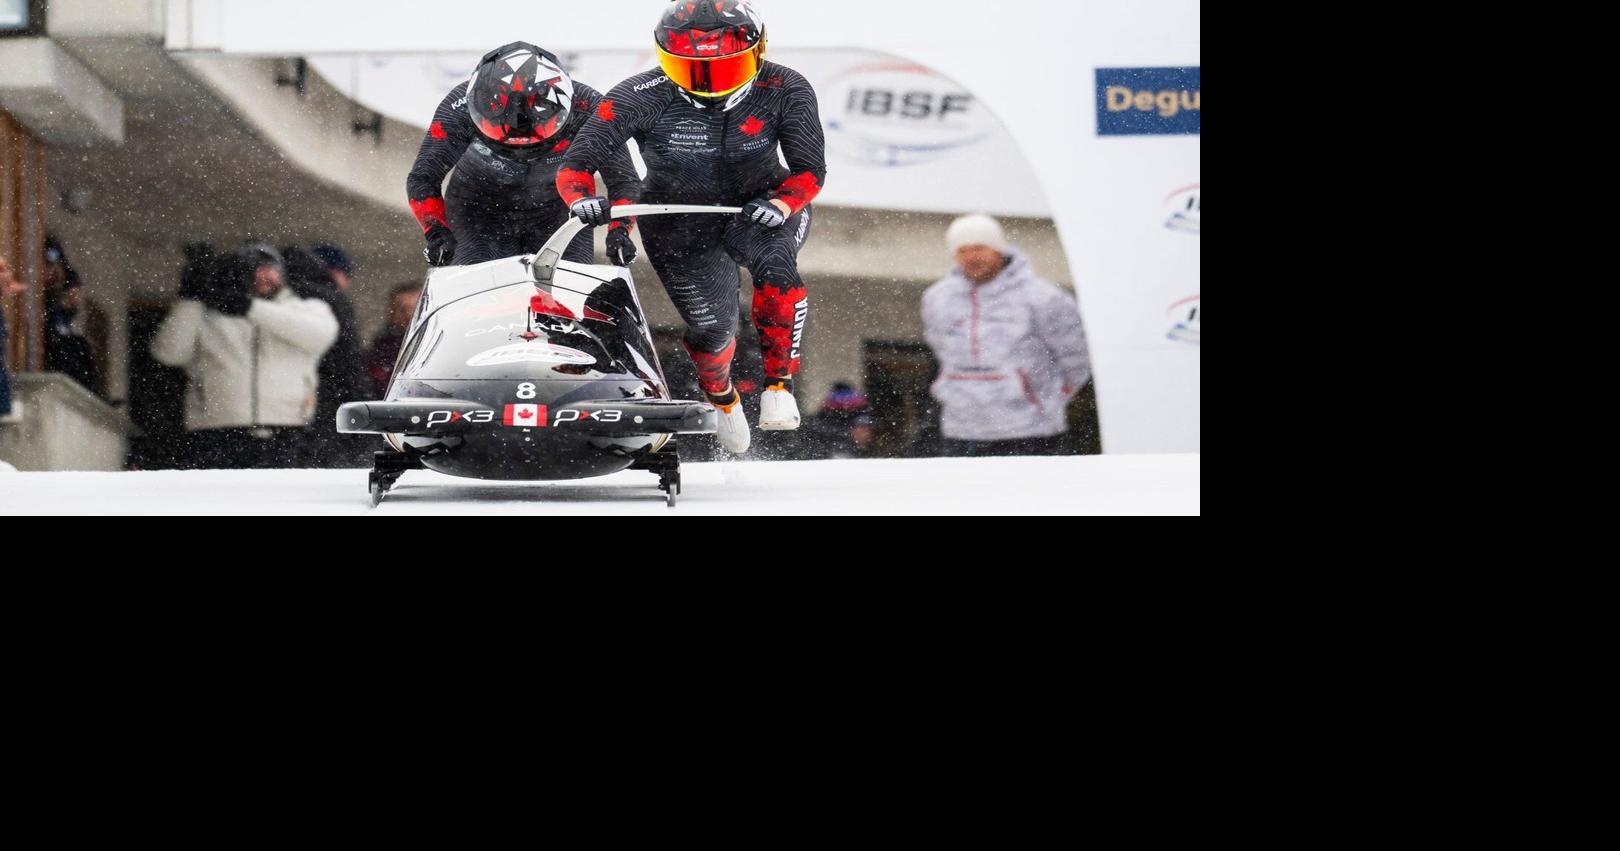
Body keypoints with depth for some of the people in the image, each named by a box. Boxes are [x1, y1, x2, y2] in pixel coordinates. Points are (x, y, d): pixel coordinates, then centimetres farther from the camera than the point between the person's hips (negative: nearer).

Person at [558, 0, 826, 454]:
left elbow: (810, 170, -16)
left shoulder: (784, 90, -20)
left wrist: (781, 204, -37)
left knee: (774, 264, -33)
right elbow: (575, 165, -20)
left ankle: (779, 380, -17)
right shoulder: (642, 98, -23)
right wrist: (583, 200, -42)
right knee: (711, 327, -5)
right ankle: (721, 395, 33)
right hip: (679, 223, 1)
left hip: (759, 208, 0)